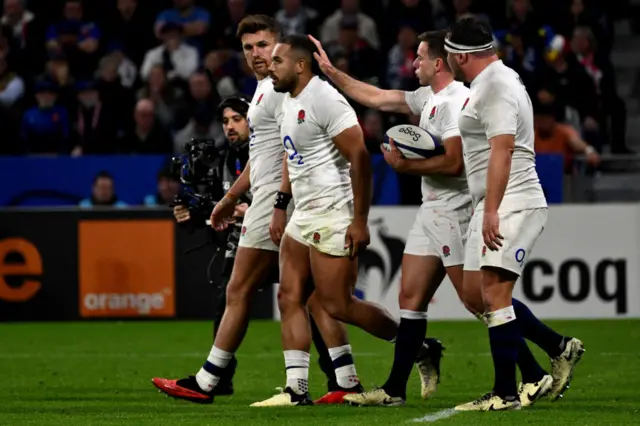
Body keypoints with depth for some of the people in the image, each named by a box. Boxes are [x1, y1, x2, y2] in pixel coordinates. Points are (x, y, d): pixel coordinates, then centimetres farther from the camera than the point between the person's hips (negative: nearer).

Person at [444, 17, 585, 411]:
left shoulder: (497, 88, -15)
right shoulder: (491, 82, 18)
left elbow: (501, 150, -25)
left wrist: (492, 211, -30)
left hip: (512, 204, -11)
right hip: (493, 206, 11)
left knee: (494, 292, -14)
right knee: (475, 290, 10)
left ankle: (506, 394, -13)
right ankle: (560, 349, 18)